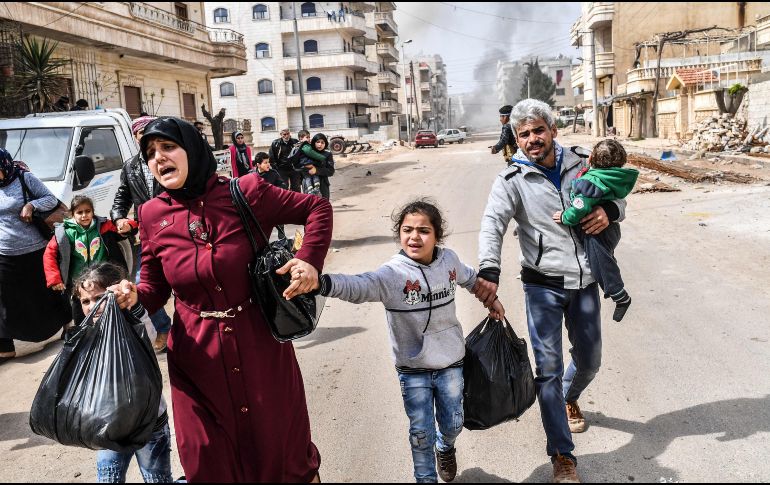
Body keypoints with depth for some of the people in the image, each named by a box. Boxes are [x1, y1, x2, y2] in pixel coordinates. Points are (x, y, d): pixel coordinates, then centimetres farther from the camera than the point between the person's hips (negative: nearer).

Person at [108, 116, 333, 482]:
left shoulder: (245, 193, -11)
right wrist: (134, 297, -16)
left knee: (280, 441, 15)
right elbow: (154, 287, 6)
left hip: (259, 342, -2)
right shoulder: (152, 215, -2)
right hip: (197, 351, 3)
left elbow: (317, 208, -3)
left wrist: (310, 260, -17)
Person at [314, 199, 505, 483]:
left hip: (450, 361, 4)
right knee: (421, 434, 6)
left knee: (453, 423, 21)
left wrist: (491, 300, 23)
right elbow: (357, 287, -39)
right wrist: (320, 282, -56)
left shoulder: (449, 260, -7)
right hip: (413, 367, -3)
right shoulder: (392, 273, -22)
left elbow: (470, 278, 16)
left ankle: (445, 448, 55)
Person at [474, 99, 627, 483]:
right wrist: (489, 270, -40)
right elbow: (492, 224, -22)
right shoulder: (512, 180, -7)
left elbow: (616, 197, 16)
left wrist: (609, 211, -9)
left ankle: (569, 398, 52)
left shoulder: (579, 164, 5)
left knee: (589, 360, 18)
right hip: (543, 285, -4)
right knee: (549, 369, -4)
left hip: (584, 281, 4)